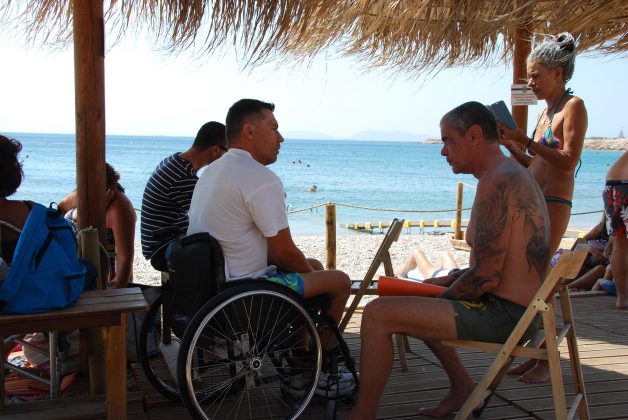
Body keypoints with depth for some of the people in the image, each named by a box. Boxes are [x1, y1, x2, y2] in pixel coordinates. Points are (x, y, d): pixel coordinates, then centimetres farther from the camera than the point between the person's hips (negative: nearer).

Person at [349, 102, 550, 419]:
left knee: (377, 314, -16)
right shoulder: (516, 174, 13)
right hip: (521, 307, 11)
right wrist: (452, 278, 12)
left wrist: (444, 296, -7)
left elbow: (485, 277, -24)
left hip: (502, 314, -11)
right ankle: (461, 386, 30)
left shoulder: (496, 183, -21)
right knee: (423, 291, 32)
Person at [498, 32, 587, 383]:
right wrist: (511, 146, 7)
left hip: (554, 205, -8)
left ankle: (547, 360, 1)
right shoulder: (544, 113, 18)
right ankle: (535, 352, 16)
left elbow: (568, 161, -15)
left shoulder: (573, 106, -5)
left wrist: (524, 141, -18)